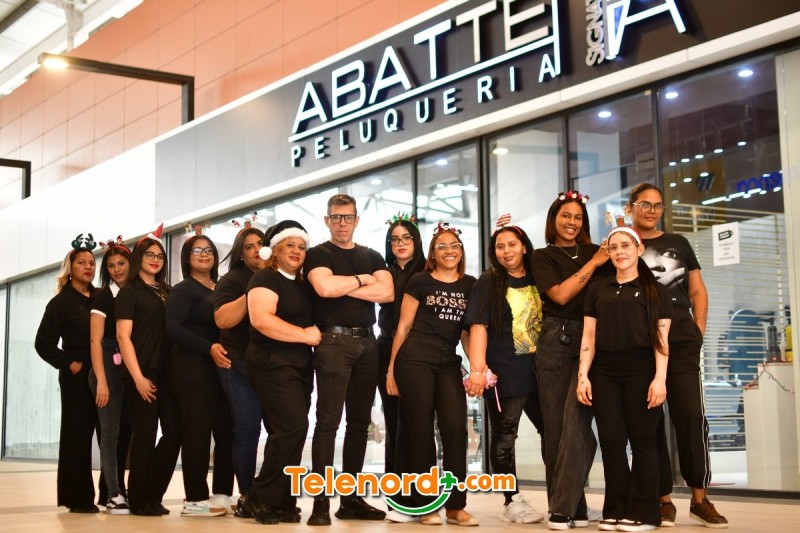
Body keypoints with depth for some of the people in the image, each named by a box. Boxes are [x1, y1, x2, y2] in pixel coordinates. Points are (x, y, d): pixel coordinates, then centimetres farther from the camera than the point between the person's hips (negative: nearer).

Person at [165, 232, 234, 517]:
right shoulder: (184, 290, -1)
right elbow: (173, 327, -13)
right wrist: (208, 347, -23)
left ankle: (222, 494, 11)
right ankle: (195, 500, -2)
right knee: (197, 432, -7)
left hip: (220, 366, 7)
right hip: (192, 367, -6)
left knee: (226, 431, 3)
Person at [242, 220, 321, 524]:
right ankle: (260, 497, -8)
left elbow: (310, 320, 32)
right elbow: (261, 319, -22)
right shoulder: (266, 279, -7)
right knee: (294, 426, -18)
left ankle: (282, 502, 10)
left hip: (300, 366, 8)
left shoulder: (303, 285, 17)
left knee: (288, 432, 6)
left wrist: (317, 335, 9)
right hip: (272, 363, -8)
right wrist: (304, 334, -20)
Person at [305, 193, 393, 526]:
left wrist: (343, 287, -8)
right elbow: (325, 287, -17)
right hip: (334, 340, -5)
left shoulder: (372, 257, 16)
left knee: (360, 422, 7)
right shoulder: (317, 255, 4)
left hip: (366, 342, 5)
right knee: (328, 421, -9)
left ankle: (351, 499, 14)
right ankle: (321, 502, -9)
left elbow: (386, 292, -2)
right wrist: (362, 280, -3)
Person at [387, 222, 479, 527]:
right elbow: (404, 326, 4)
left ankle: (455, 506, 0)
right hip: (415, 359, -3)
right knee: (421, 429, -1)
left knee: (456, 427, -8)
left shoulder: (470, 285, 12)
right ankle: (425, 505, 8)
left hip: (449, 362, 3)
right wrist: (391, 368, 2)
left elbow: (468, 330, 15)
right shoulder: (419, 281, 3)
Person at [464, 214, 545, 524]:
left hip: (540, 369, 5)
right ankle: (513, 502, 7)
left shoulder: (538, 280, 10)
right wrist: (477, 369, -21)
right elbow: (478, 327, -10)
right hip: (504, 372, -5)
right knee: (504, 435, 0)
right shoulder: (488, 284, -1)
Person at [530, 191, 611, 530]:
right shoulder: (542, 257, 9)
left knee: (576, 421, -12)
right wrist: (593, 264, -5)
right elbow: (561, 294, -6)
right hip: (556, 340, 0)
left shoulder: (594, 253, 16)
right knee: (555, 424, 1)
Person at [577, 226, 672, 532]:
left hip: (641, 370, -3)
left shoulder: (654, 290, 6)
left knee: (642, 440, -2)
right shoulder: (598, 290, 15)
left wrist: (660, 378, -10)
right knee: (611, 440, 0)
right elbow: (589, 336, 12)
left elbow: (661, 337, 0)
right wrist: (583, 375, 3)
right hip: (605, 372, 3)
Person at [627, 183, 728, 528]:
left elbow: (698, 291, 14)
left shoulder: (678, 244, 14)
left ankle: (700, 499, 4)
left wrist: (698, 331, 3)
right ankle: (663, 500, 8)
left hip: (680, 341, 2)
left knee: (691, 416, -5)